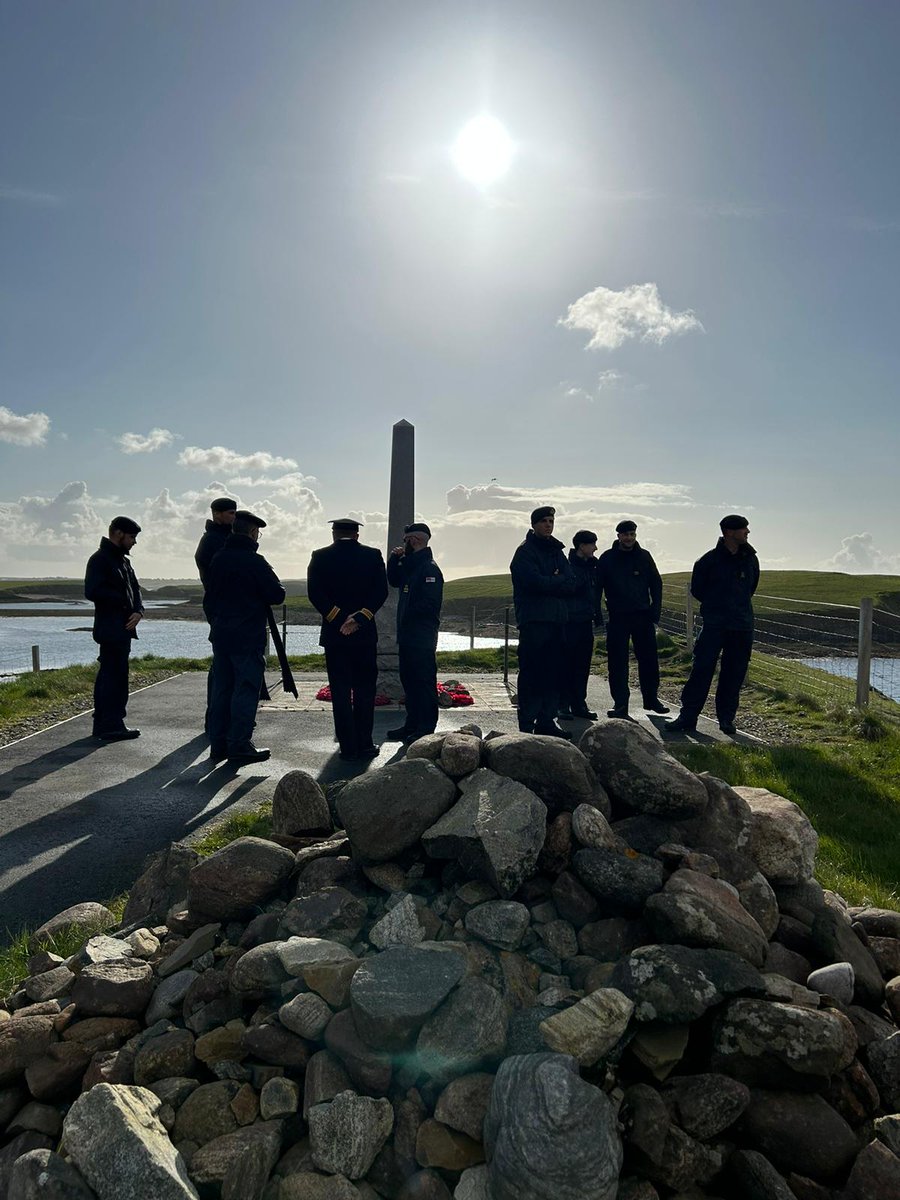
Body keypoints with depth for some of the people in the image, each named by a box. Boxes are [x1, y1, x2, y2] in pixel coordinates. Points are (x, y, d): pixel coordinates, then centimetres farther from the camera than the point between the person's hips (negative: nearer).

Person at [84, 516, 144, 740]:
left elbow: (135, 588, 19)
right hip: (111, 629, -10)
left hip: (123, 628, 10)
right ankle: (112, 726, -4)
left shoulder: (123, 560, 19)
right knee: (115, 675, -8)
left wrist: (138, 611, 0)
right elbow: (93, 592, -20)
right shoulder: (100, 559, -10)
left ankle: (102, 725, 22)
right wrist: (123, 601, -11)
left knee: (109, 675, 14)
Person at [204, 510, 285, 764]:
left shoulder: (218, 559, 9)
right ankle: (239, 746, 1)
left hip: (220, 636, 7)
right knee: (246, 690, -1)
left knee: (221, 689, 12)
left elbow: (208, 598, 15)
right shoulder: (254, 561, -13)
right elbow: (277, 595, -13)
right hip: (248, 638, -7)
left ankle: (218, 745, 18)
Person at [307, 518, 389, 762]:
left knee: (340, 693, 5)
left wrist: (338, 620, -9)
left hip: (334, 633, 0)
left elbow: (315, 593, -9)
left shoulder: (320, 557, 0)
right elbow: (381, 592, -7)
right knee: (365, 690, 10)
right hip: (365, 633, 1)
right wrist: (360, 617, -11)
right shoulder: (373, 556, 1)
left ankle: (349, 748, 7)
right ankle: (364, 745, 11)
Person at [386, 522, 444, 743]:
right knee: (408, 680, 14)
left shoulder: (429, 568, -14)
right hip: (407, 635, 10)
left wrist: (407, 615, -13)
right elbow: (393, 581, 22)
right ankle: (412, 725, 24)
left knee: (424, 681, -4)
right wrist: (395, 558, 9)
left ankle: (426, 729, 3)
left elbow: (430, 604, -20)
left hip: (422, 636, -10)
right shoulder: (410, 565, 15)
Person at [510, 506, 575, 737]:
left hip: (557, 620, 7)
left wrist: (548, 582, -10)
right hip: (533, 621, -7)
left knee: (554, 672, 8)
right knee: (531, 673, -5)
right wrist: (558, 581, -3)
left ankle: (546, 721, 17)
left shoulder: (557, 551, 18)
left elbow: (571, 584, 5)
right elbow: (535, 582, -17)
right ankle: (526, 725, 0)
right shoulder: (525, 551, -2)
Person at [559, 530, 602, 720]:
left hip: (585, 623, 7)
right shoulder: (568, 566, -9)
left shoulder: (592, 567, 14)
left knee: (583, 666, 9)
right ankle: (563, 704, 5)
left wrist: (598, 618, 16)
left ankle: (579, 704, 17)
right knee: (567, 665, -2)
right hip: (569, 623, -7)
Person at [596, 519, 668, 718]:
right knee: (617, 662, -2)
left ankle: (651, 699, 20)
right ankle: (620, 703, 5)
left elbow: (656, 585, 11)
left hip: (643, 617, 2)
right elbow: (598, 587, 4)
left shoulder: (644, 556, 7)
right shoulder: (607, 558, 3)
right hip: (617, 618, -2)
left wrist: (655, 612, 2)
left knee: (649, 659, 5)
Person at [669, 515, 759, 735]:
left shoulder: (750, 559, 7)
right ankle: (688, 716, -1)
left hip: (742, 627, 4)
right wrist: (715, 605, 9)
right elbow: (696, 589, 5)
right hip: (714, 625, -4)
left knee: (734, 674, 6)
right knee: (702, 669, -7)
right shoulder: (710, 560, -6)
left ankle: (727, 719, 17)